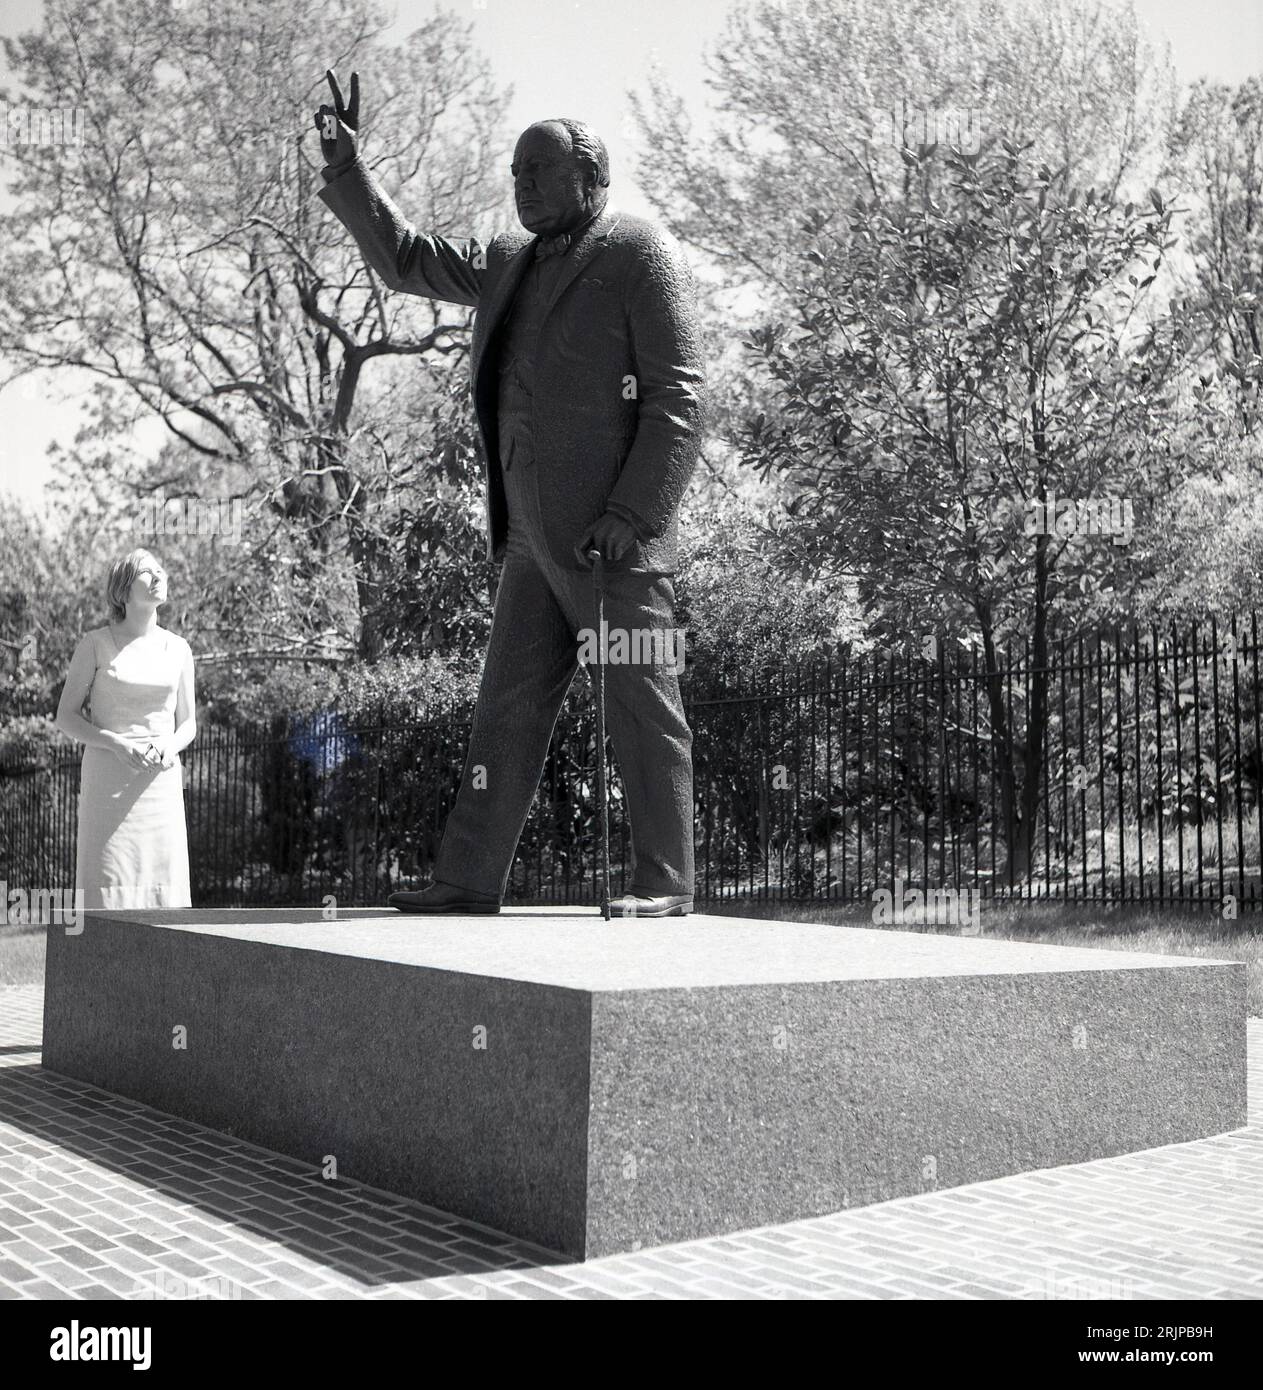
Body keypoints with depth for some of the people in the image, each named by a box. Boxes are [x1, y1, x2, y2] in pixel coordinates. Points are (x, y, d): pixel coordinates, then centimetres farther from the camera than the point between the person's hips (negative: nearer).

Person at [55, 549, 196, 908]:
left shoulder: (177, 648, 10)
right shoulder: (96, 643, 1)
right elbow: (66, 717, 2)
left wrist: (171, 746, -6)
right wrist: (115, 743, -13)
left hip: (161, 781, 3)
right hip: (107, 782, -3)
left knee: (162, 892, -1)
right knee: (107, 893, -7)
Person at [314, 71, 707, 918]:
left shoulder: (640, 252, -3)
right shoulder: (509, 265, 20)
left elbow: (679, 394, -10)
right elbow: (405, 259, 30)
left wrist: (634, 513, -18)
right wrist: (348, 166, 20)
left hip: (616, 531, -8)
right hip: (537, 534, 8)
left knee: (643, 706, -3)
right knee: (509, 706, 6)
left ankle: (666, 884, 2)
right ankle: (470, 879, 10)